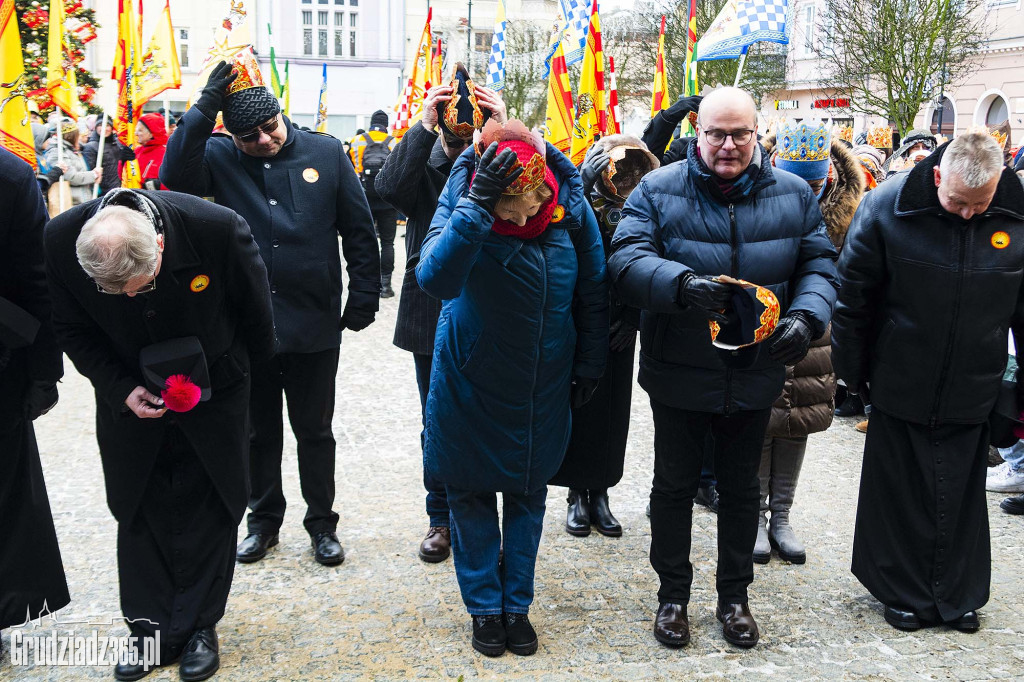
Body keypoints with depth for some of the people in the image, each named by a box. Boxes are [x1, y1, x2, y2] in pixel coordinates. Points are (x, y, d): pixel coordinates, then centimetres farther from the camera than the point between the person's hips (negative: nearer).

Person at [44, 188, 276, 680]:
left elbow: (254, 309, -12)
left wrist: (251, 372, 3)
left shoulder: (218, 228, -32)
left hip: (213, 393, -1)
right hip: (129, 395, 2)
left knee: (208, 510, 7)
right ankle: (152, 630, 26)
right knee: (139, 512, 10)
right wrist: (120, 390, -20)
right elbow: (73, 330, -7)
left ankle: (197, 626, 25)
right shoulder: (59, 242, -24)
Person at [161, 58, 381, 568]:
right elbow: (175, 175, -22)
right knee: (258, 432, 16)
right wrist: (204, 107, -24)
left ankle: (321, 523, 29)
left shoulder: (325, 152, -2)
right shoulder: (220, 158, -1)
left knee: (315, 432, 12)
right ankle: (264, 519, 35)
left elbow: (359, 230, 1)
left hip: (314, 326, -1)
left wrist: (363, 298, -2)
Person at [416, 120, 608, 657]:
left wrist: (589, 364, 7)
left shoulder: (570, 204, -13)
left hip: (543, 389, 2)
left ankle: (517, 604, 32)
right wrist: (478, 205, -46)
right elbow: (434, 278, -39)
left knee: (528, 495, 14)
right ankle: (484, 607, 29)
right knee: (471, 495, 10)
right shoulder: (461, 203, -19)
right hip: (469, 384, -1)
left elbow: (593, 290, 2)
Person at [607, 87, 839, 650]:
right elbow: (626, 258, -19)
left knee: (740, 486, 17)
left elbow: (818, 264, 1)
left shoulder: (793, 194, 0)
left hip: (755, 374, 3)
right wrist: (683, 283, -37)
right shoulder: (658, 190, -8)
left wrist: (805, 316, -19)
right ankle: (672, 595, 31)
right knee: (674, 484, 12)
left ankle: (734, 595, 36)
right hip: (679, 372, -2)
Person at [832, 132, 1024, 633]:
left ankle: (960, 596, 31)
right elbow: (853, 294, -5)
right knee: (898, 492, 10)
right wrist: (852, 370, -1)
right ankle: (902, 593, 28)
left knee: (962, 497, 12)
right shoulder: (887, 207, -13)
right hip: (901, 386, -1)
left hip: (971, 393, 2)